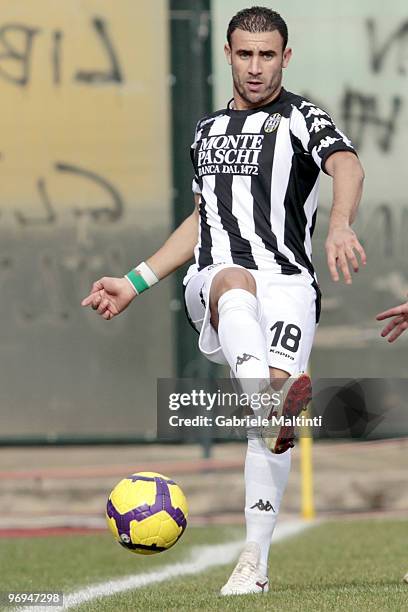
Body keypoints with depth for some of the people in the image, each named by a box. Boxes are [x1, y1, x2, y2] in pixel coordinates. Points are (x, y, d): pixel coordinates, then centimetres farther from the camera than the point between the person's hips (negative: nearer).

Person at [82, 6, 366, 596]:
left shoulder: (302, 118, 7)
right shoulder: (208, 129, 25)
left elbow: (347, 165, -14)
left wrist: (340, 226, -36)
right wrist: (135, 283, 32)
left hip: (287, 281, -2)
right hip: (211, 284, 2)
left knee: (275, 386, -21)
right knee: (234, 278, -36)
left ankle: (254, 563, -12)